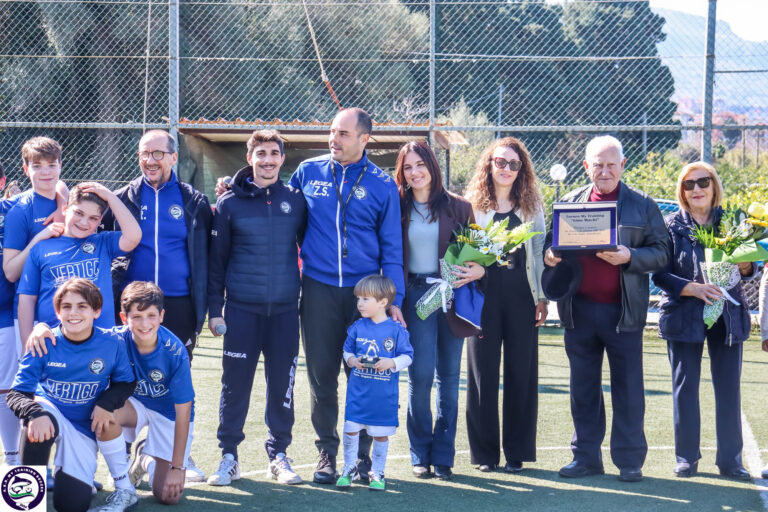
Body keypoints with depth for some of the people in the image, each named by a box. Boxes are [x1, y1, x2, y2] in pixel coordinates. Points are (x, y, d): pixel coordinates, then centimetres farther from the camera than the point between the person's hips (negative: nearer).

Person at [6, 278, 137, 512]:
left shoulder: (111, 344, -11)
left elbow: (126, 383, 2)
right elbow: (16, 393, -16)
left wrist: (106, 403, -21)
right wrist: (34, 413, -39)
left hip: (85, 427, -1)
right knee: (37, 412, -38)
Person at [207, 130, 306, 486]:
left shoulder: (296, 201, 6)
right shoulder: (230, 203, 3)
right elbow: (216, 259, 4)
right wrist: (215, 309, 0)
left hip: (285, 309, 1)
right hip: (242, 309, -1)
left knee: (282, 384, 5)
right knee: (235, 384, 0)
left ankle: (278, 454, 17)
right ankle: (228, 456, 10)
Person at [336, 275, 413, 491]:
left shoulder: (396, 330, -6)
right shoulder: (357, 327, 2)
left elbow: (407, 357, -3)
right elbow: (347, 350, 11)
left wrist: (391, 363, -20)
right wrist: (352, 360, -10)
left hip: (385, 394, -2)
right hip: (358, 390, 2)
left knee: (381, 433, 8)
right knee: (350, 429, 0)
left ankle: (377, 473, 21)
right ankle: (350, 469, 17)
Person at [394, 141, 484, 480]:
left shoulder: (457, 207, 6)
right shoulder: (398, 208, 5)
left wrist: (479, 270, -12)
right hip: (415, 296, -1)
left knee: (449, 377, 3)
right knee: (421, 374, -9)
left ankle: (443, 456, 11)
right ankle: (421, 455, 5)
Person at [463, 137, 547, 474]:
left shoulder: (531, 205, 10)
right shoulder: (473, 204, 6)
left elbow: (539, 252, 10)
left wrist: (542, 297, 3)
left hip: (521, 294, 1)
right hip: (484, 294, -1)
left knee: (521, 372, 2)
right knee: (483, 372, 1)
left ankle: (517, 452, 10)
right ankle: (484, 452, 9)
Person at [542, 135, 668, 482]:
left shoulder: (642, 206, 3)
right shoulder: (569, 203, 11)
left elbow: (660, 254, -1)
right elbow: (553, 245, 17)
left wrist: (629, 257, -18)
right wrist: (549, 256, -6)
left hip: (623, 310, -3)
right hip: (579, 308, 3)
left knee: (627, 388, 1)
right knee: (583, 387, 8)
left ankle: (630, 461, 7)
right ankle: (586, 456, 16)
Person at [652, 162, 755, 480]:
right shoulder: (672, 226, 0)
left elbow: (748, 268, 10)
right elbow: (660, 275, -5)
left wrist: (746, 267, -13)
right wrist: (693, 288, -19)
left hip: (728, 314, 2)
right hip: (684, 316, -1)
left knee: (729, 387, 2)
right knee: (685, 386, 2)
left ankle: (730, 459, 10)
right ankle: (687, 457, 12)